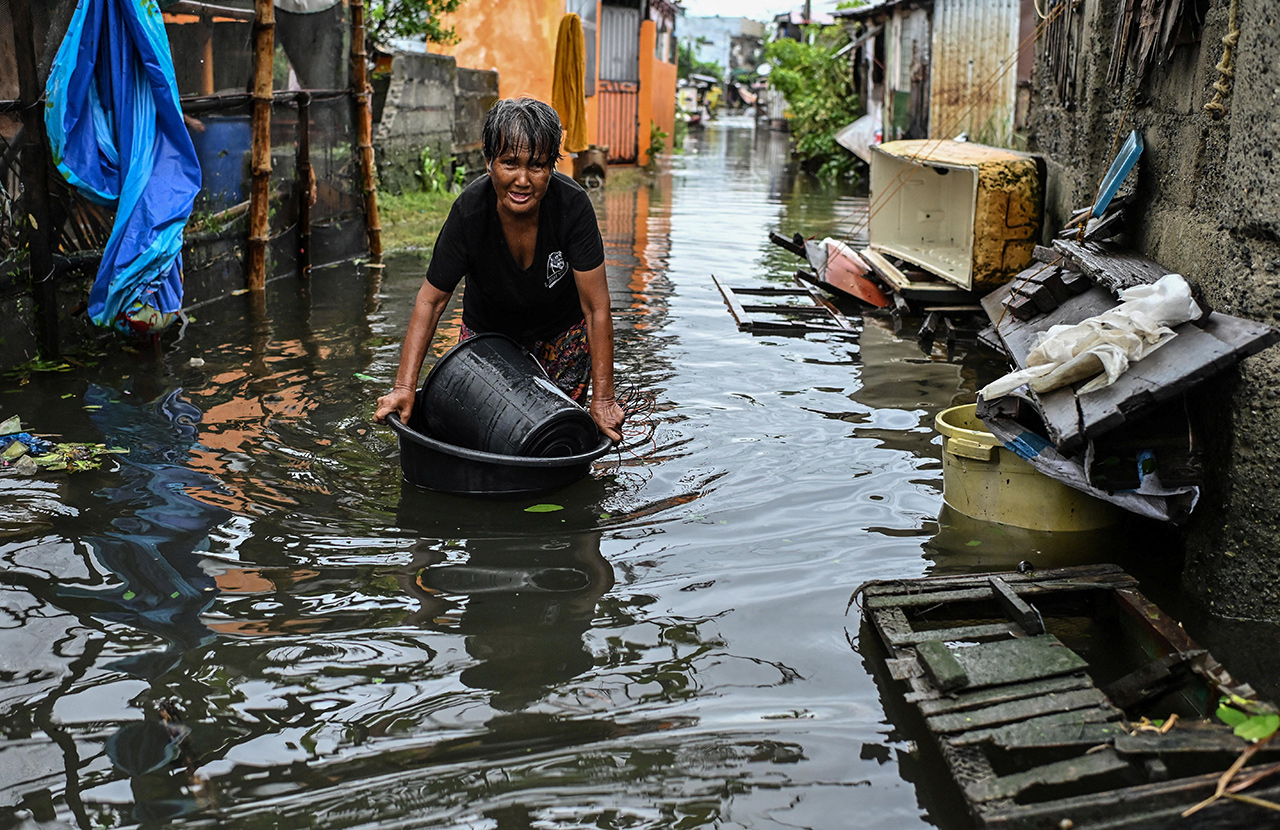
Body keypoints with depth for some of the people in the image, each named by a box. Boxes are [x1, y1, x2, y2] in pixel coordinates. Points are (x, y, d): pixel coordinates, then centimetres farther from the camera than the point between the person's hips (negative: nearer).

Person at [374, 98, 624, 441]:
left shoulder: (572, 205, -31)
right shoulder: (469, 212, -29)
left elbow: (597, 308, -26)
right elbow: (431, 300, -18)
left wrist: (603, 398, -27)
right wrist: (404, 386, -24)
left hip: (562, 332, -1)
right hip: (488, 329, 1)